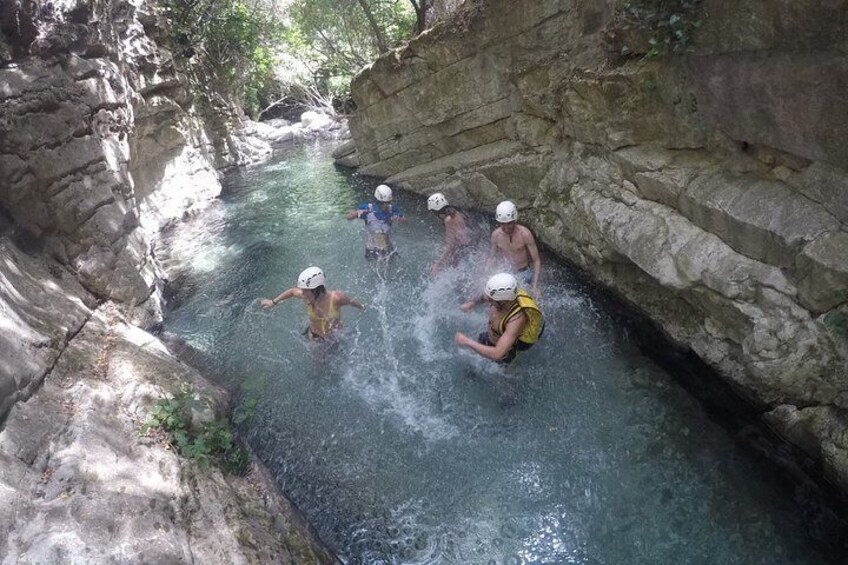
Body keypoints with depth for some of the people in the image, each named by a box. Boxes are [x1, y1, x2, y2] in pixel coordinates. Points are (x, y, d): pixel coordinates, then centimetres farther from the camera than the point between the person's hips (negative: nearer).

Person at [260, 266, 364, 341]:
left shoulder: (336, 298, -36)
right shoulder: (306, 295, -27)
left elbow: (350, 301, -14)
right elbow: (292, 291, -5)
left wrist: (361, 307, 6)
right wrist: (273, 302, 1)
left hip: (334, 335, -3)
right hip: (315, 336, 3)